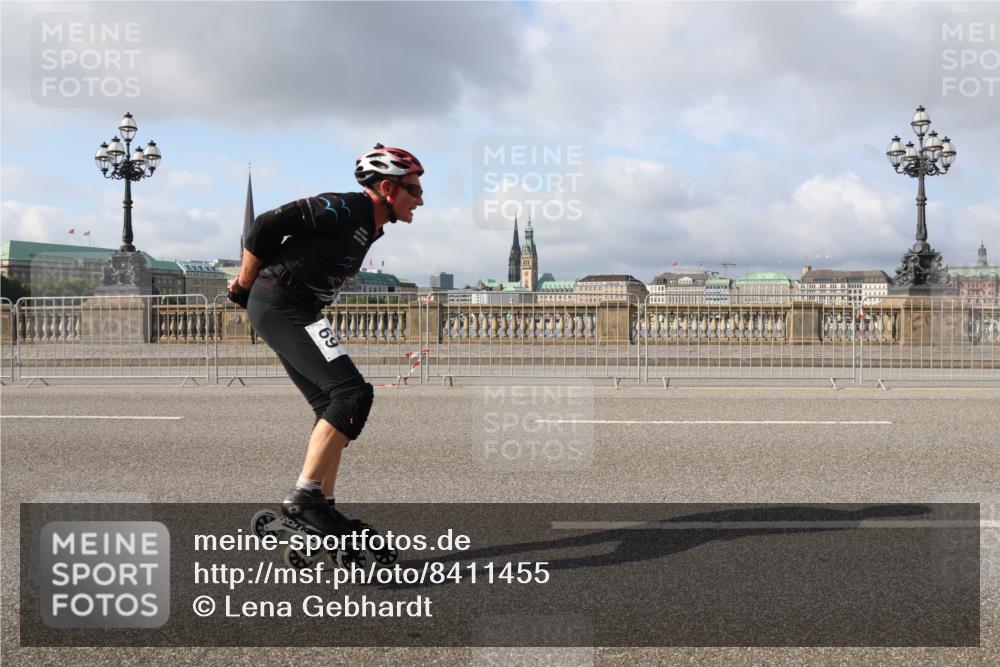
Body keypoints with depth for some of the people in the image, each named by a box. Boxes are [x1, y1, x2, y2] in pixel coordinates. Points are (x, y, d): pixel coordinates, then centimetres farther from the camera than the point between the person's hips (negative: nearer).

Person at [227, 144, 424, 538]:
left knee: (333, 408, 9)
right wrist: (245, 285, -3)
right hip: (279, 305, -10)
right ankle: (304, 498, -16)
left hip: (295, 312, 10)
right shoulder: (342, 209, -15)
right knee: (352, 393, -18)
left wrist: (253, 295, 20)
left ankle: (323, 506, 14)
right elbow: (265, 227, -16)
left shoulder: (371, 228, 14)